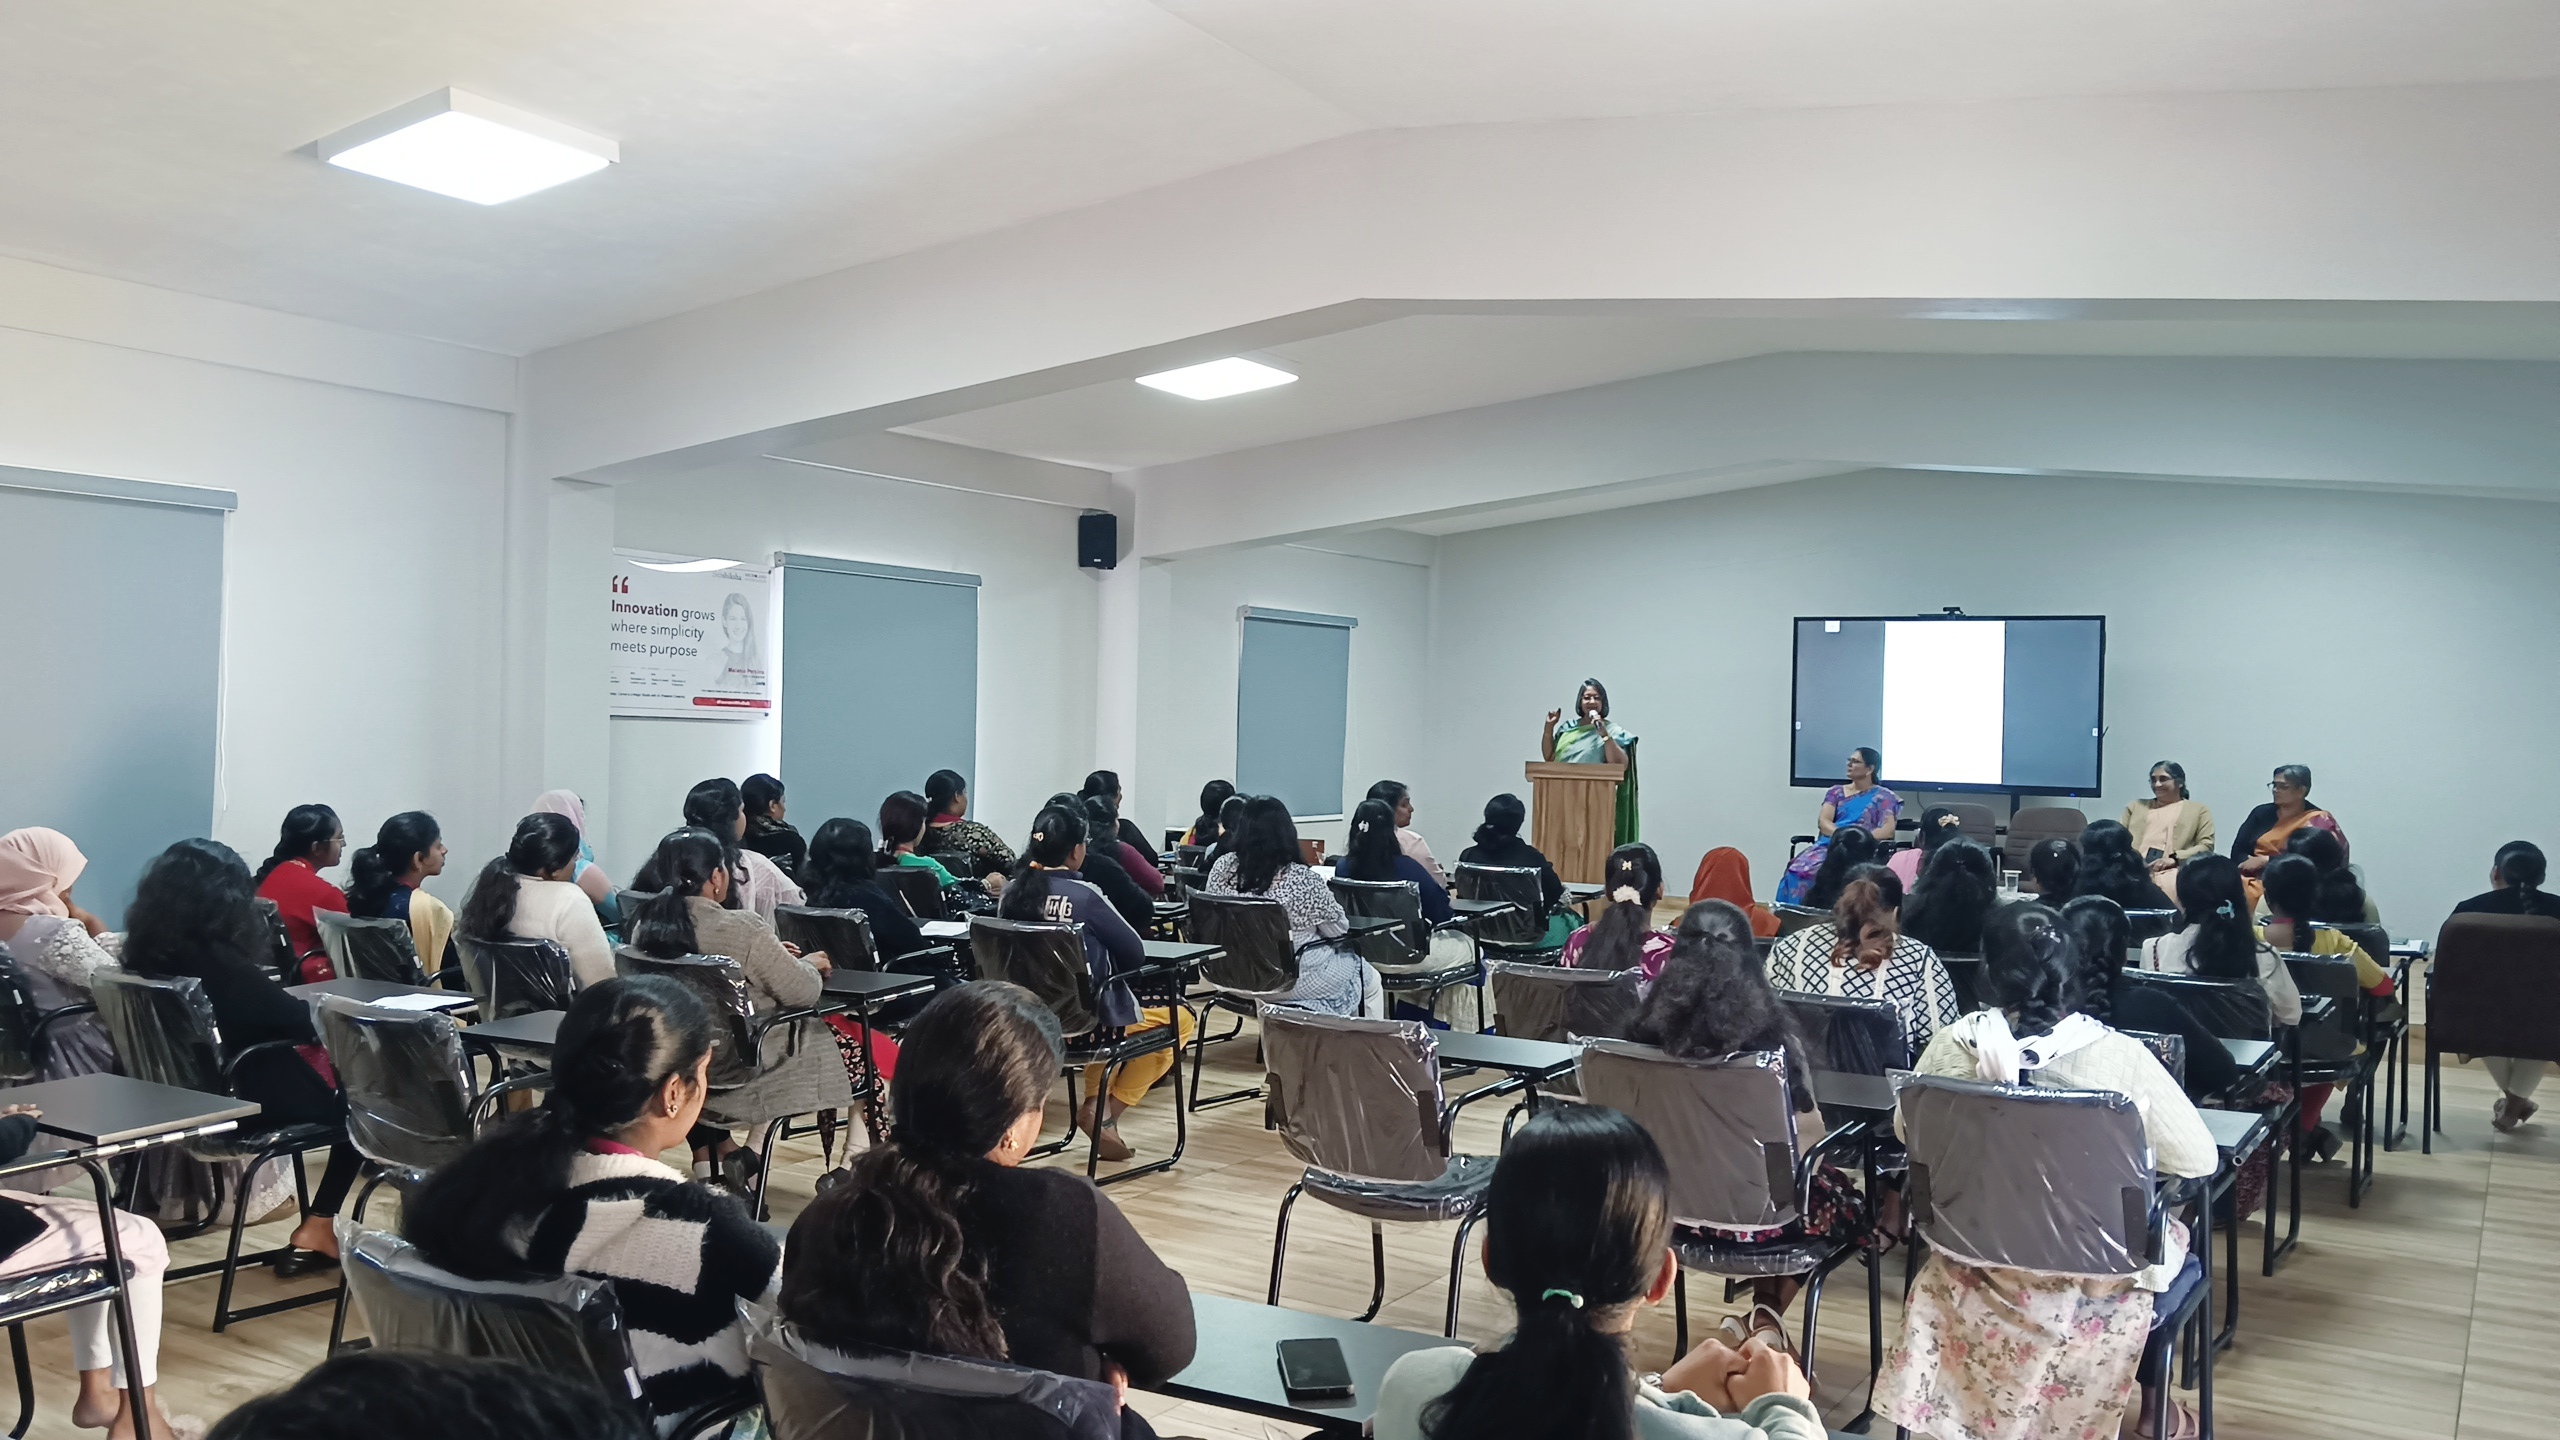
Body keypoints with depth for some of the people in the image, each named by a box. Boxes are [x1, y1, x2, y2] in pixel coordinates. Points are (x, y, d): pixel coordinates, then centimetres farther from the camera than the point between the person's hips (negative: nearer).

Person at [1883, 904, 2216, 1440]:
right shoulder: (2120, 1057, -22)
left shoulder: (1950, 1049, -15)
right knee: (2180, 1247, 30)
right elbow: (2200, 1160, -10)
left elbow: (1905, 1132, 3)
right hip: (2096, 1279, -3)